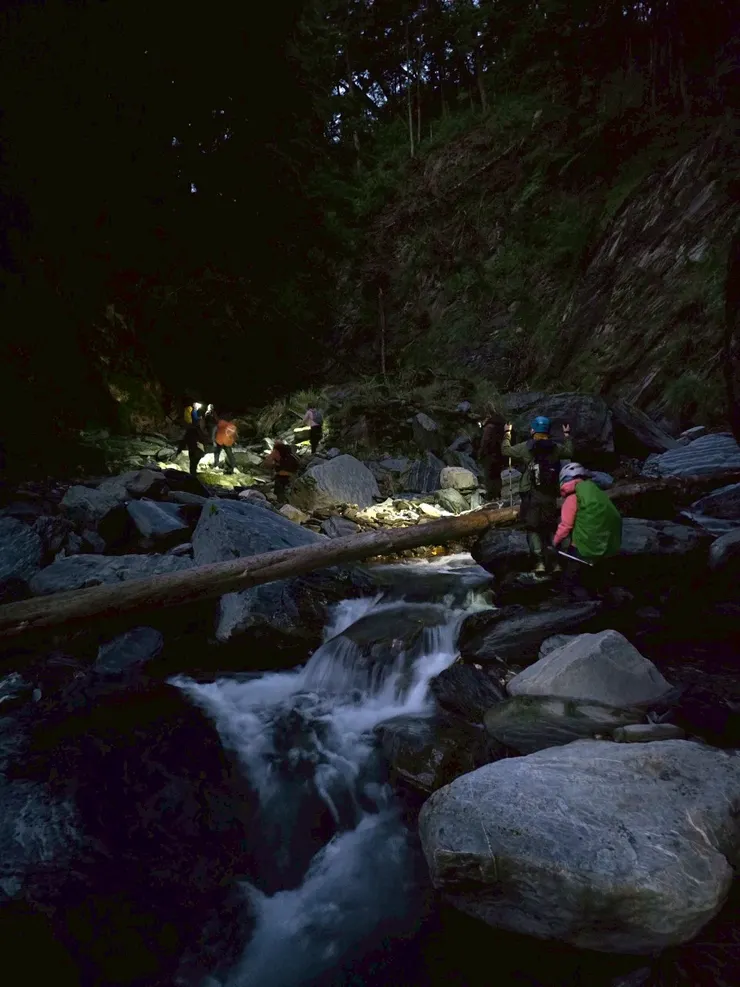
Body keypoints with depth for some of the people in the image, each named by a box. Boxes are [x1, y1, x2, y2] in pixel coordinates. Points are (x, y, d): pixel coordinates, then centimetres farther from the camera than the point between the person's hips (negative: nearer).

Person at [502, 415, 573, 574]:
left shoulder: (526, 447, -6)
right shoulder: (556, 447, 2)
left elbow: (506, 451, 4)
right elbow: (570, 452, 21)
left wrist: (507, 434, 18)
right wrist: (567, 435, 35)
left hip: (531, 495, -3)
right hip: (550, 495, 3)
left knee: (533, 528, 3)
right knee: (551, 528, 13)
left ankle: (539, 563, -4)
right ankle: (556, 561, 12)